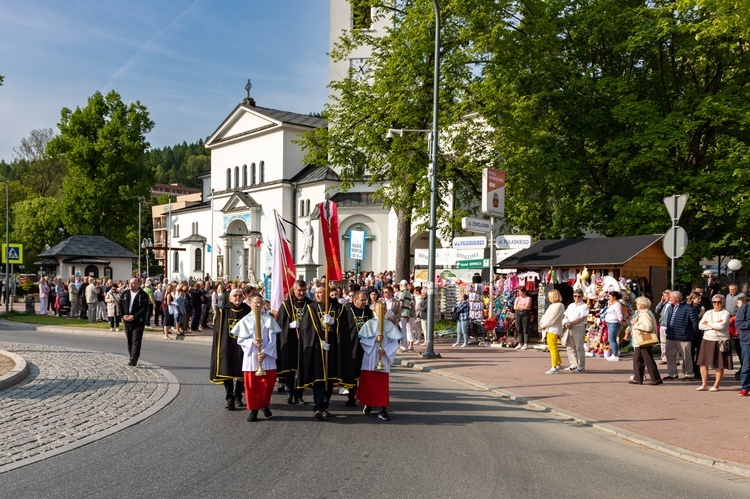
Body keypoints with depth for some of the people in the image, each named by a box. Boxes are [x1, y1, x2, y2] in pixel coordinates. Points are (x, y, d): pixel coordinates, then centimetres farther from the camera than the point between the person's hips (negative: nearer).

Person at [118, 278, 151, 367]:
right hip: (127, 322, 5)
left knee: (136, 341, -9)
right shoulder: (124, 293, 10)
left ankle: (134, 359, -15)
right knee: (129, 341, 10)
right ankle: (132, 358, 19)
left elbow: (145, 308, -11)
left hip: (138, 322, -5)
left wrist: (134, 316, -19)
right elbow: (120, 305, 9)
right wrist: (123, 315, -7)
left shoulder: (143, 295, -5)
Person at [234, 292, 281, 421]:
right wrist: (252, 341, -17)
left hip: (267, 357, 0)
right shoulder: (245, 320, 2)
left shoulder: (268, 319, 2)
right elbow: (240, 339, 1)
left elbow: (272, 339, -2)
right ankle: (253, 409, 14)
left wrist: (265, 352, -12)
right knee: (251, 384, 2)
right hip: (251, 357, 0)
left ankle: (264, 405, 25)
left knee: (268, 382, 1)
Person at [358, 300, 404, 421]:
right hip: (370, 358, 0)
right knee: (368, 382, 6)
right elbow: (362, 339, -3)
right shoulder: (369, 324, 2)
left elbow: (395, 341, 0)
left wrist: (385, 350, -13)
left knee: (383, 384, -3)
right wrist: (375, 339, -16)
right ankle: (368, 404, 27)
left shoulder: (389, 325, 4)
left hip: (384, 359, 0)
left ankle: (383, 410, -2)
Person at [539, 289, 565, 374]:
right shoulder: (552, 305, 19)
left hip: (553, 329, -11)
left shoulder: (559, 306, -13)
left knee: (553, 348, -10)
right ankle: (559, 365, 28)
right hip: (549, 329, 11)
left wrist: (543, 325, -12)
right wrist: (541, 323, 0)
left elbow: (552, 318, -18)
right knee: (551, 347, 17)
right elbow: (545, 315, 17)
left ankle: (554, 367, -9)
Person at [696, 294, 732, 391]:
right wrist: (714, 326, -9)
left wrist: (708, 324, -4)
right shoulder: (708, 313, 14)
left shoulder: (725, 313, -1)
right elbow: (700, 326, 2)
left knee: (719, 365, -1)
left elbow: (722, 325, -18)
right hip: (707, 340, 5)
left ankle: (716, 385, 6)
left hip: (721, 341, -4)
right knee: (703, 362, 1)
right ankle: (704, 384, 8)